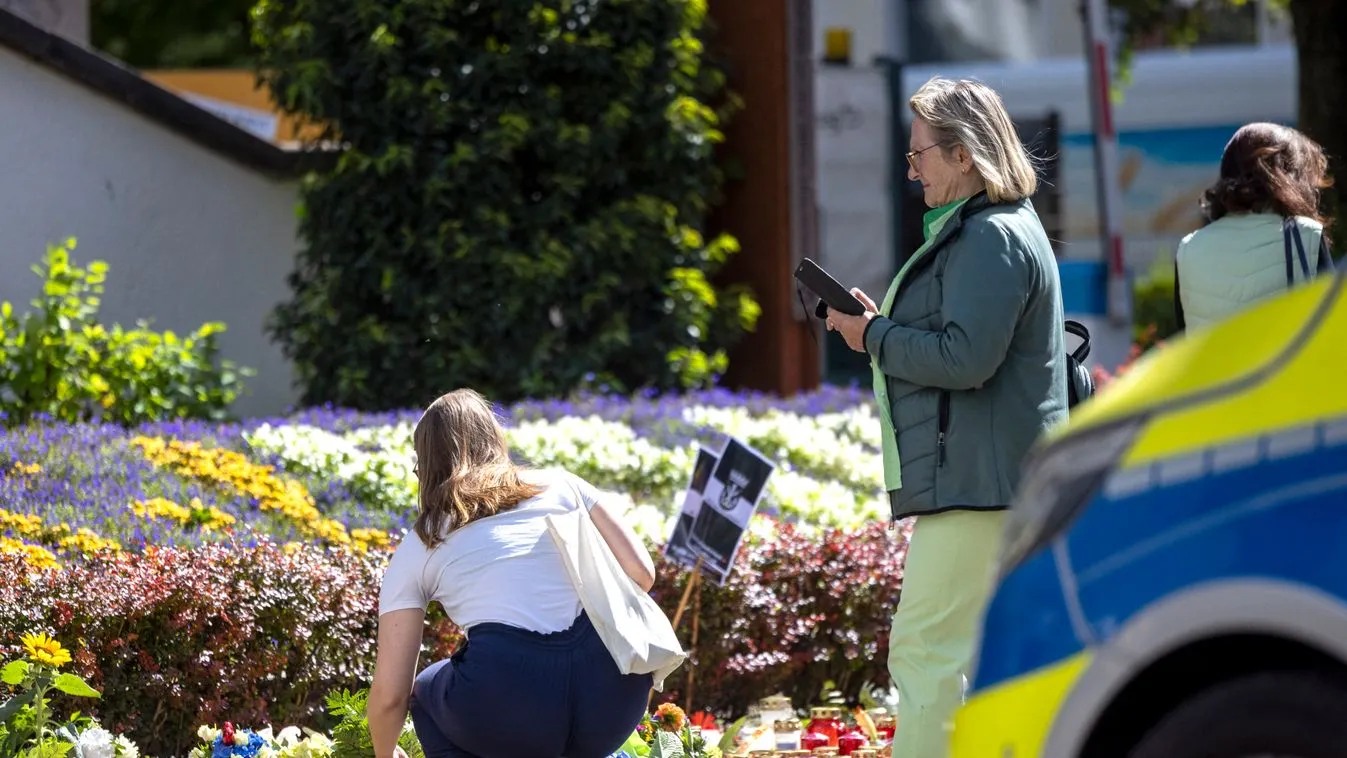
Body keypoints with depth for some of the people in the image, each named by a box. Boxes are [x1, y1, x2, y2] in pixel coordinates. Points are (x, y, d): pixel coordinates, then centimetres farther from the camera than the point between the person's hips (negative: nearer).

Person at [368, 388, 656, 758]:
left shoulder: (418, 547, 17)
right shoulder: (561, 485, 20)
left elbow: (389, 693, 14)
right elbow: (641, 572, 12)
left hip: (509, 711, -3)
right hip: (614, 697, 3)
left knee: (428, 695, 31)